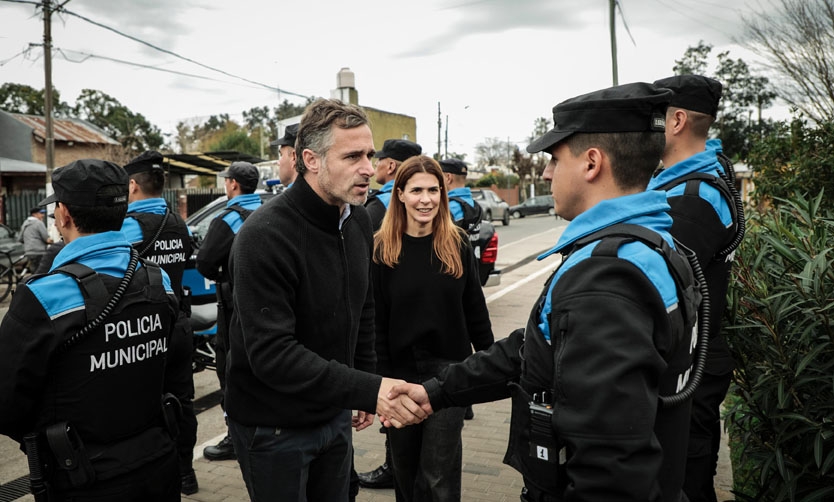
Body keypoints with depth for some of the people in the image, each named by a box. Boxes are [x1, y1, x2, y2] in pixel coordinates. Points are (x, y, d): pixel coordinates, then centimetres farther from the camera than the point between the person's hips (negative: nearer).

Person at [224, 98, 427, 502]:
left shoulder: (359, 222, 0)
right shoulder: (264, 236, -25)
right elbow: (271, 353, -30)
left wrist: (366, 386, 11)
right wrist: (369, 390, -35)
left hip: (335, 414, 7)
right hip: (274, 427, -6)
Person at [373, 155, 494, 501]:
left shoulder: (458, 244, -2)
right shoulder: (382, 249, -5)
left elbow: (475, 310, 3)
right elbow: (375, 321, -4)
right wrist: (381, 377, -7)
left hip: (449, 371, 0)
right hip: (401, 373, 1)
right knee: (405, 469, 17)